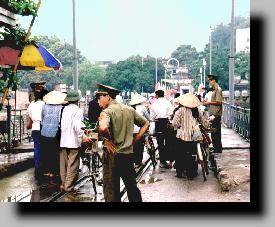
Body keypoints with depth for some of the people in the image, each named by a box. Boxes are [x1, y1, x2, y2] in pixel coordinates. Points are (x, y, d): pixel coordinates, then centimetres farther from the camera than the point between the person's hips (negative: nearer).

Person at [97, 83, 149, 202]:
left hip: (113, 155, -6)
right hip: (129, 154, 6)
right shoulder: (130, 109, 7)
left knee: (111, 191, 3)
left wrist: (108, 139, -15)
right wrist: (133, 140, 11)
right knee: (132, 187, 18)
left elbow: (102, 128, -34)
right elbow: (145, 124, 16)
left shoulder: (107, 111, -13)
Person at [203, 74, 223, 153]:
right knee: (213, 132, 13)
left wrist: (209, 102, -14)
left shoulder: (218, 89, -13)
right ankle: (216, 148, 20)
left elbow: (219, 102, -21)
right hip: (213, 114, 10)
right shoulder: (214, 90, 17)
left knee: (216, 132, -4)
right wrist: (207, 102, 11)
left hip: (216, 114, -10)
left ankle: (218, 149, 2)